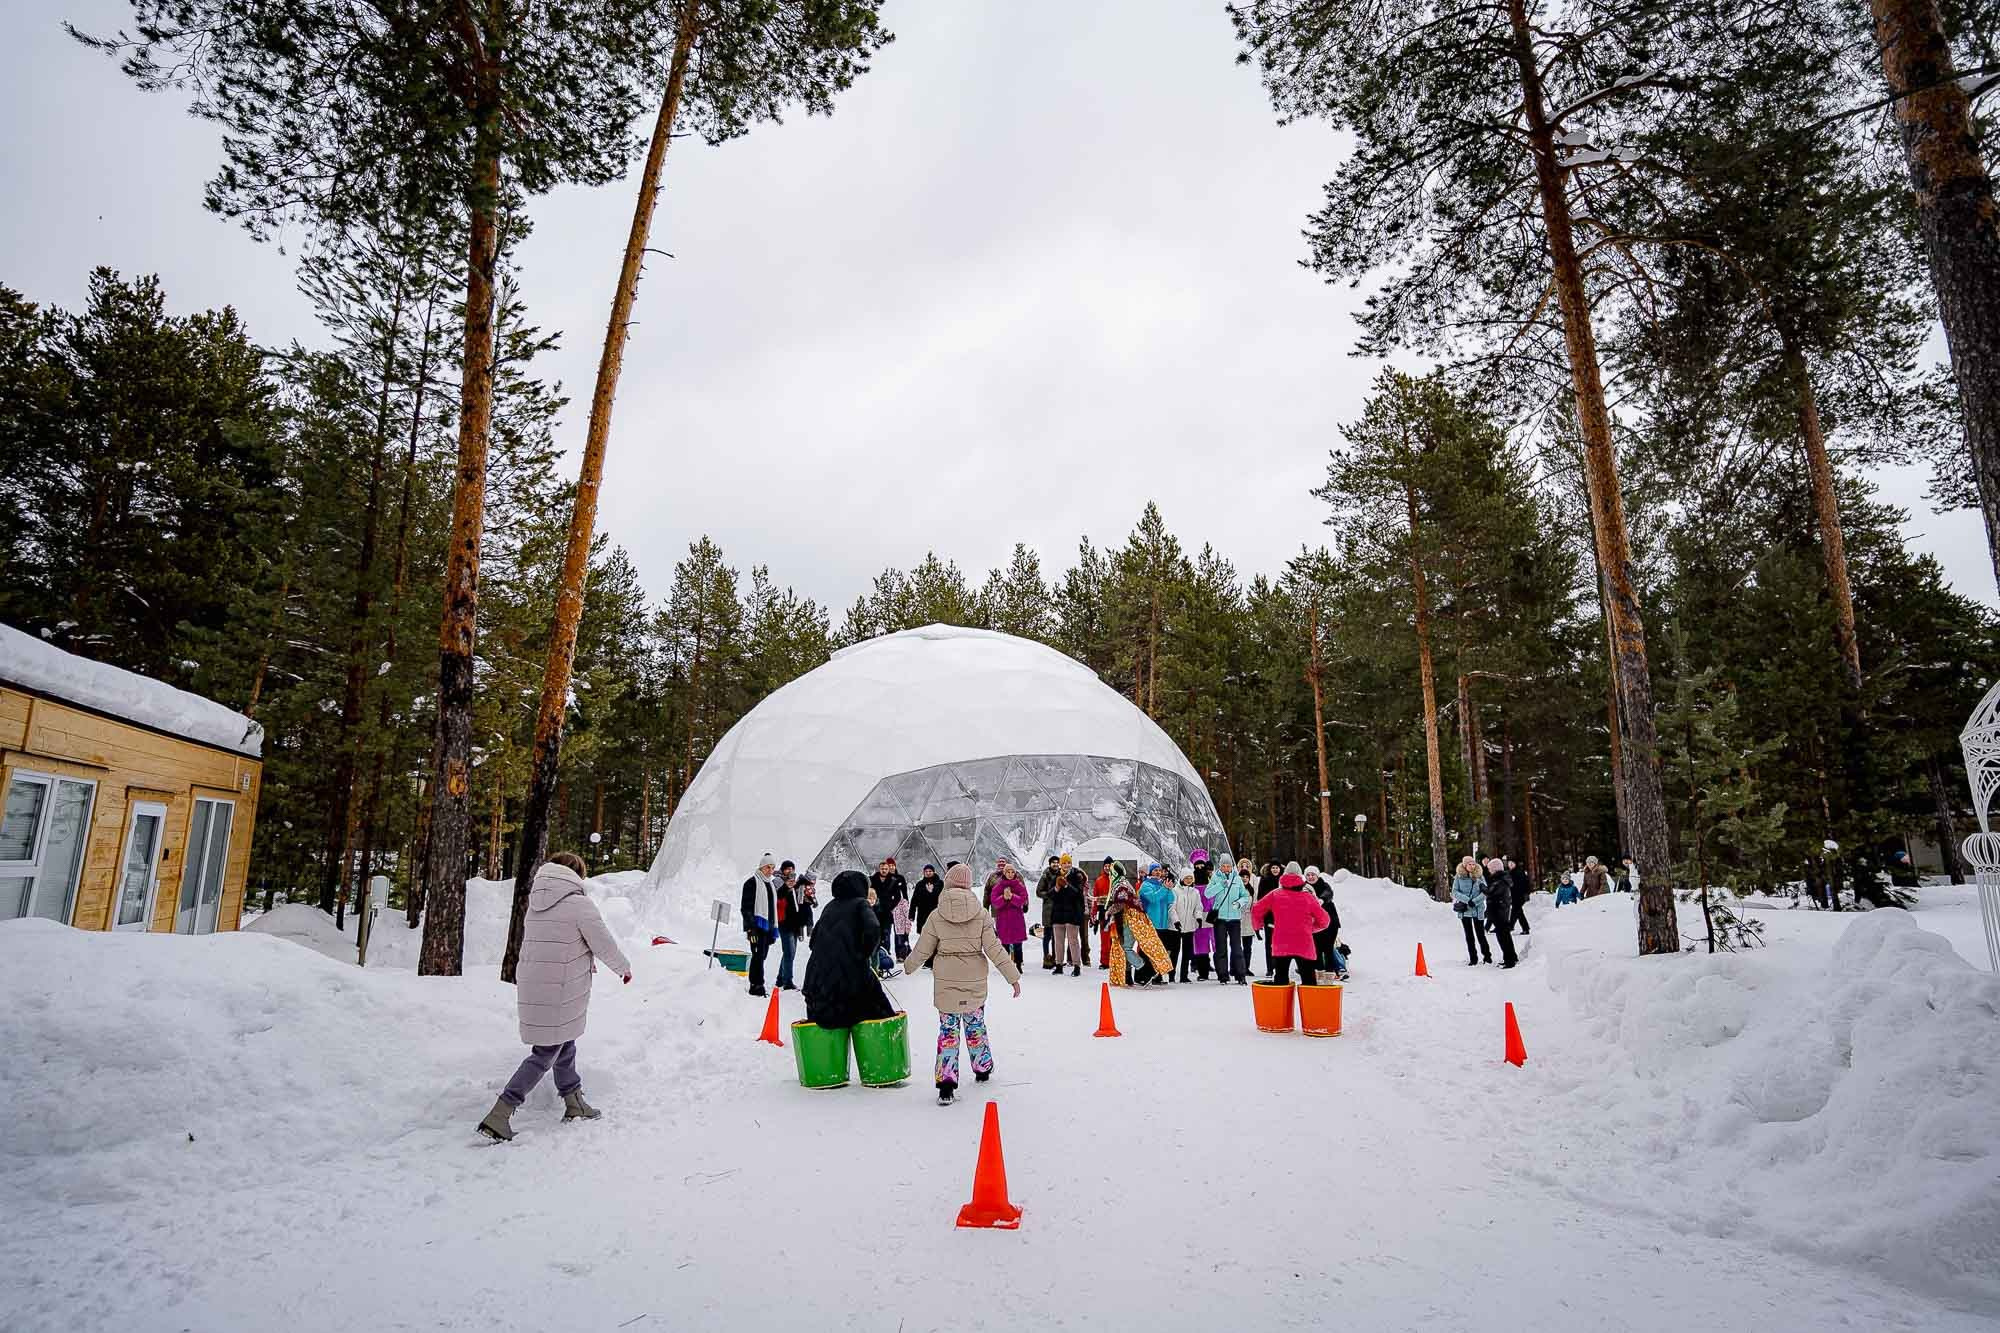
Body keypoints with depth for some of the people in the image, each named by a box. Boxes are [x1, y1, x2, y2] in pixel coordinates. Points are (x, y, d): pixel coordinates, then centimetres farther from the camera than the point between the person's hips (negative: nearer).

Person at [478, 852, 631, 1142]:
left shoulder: (535, 904, 9)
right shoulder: (579, 903, -14)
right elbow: (605, 944, -8)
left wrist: (581, 962, 32)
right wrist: (624, 968, 11)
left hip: (531, 991, 8)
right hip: (560, 995, -8)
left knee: (564, 1044, 21)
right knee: (544, 1055, 2)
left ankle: (574, 1105, 32)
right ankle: (499, 1115, -1)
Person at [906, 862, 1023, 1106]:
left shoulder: (936, 916, -8)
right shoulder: (981, 915, -7)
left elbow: (922, 950, 1)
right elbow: (994, 949, -8)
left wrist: (909, 966, 21)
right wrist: (1013, 976, -1)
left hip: (945, 982, -1)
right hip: (975, 982, 1)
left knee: (948, 1030, 4)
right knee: (975, 1025, 20)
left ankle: (946, 1082, -4)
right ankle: (983, 1068, 37)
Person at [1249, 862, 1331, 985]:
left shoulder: (1275, 894, 2)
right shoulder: (1308, 896, 2)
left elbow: (1256, 910, 0)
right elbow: (1323, 920, 6)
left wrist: (1257, 924, 20)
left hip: (1281, 945, 0)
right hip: (1304, 946, 0)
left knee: (1280, 979, 10)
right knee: (1308, 980, 7)